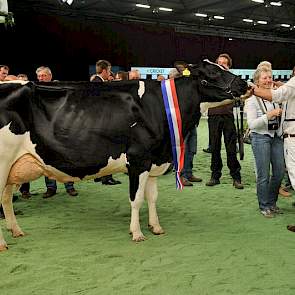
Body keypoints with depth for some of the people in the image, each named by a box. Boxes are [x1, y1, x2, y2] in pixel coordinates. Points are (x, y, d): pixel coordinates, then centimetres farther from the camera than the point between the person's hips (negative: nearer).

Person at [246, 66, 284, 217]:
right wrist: (270, 114, -22)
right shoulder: (252, 100, -6)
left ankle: (271, 202, 26)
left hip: (276, 136, 5)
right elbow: (252, 124, -15)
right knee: (263, 175, -2)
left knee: (280, 171, 7)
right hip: (260, 138, -5)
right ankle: (264, 206, 13)